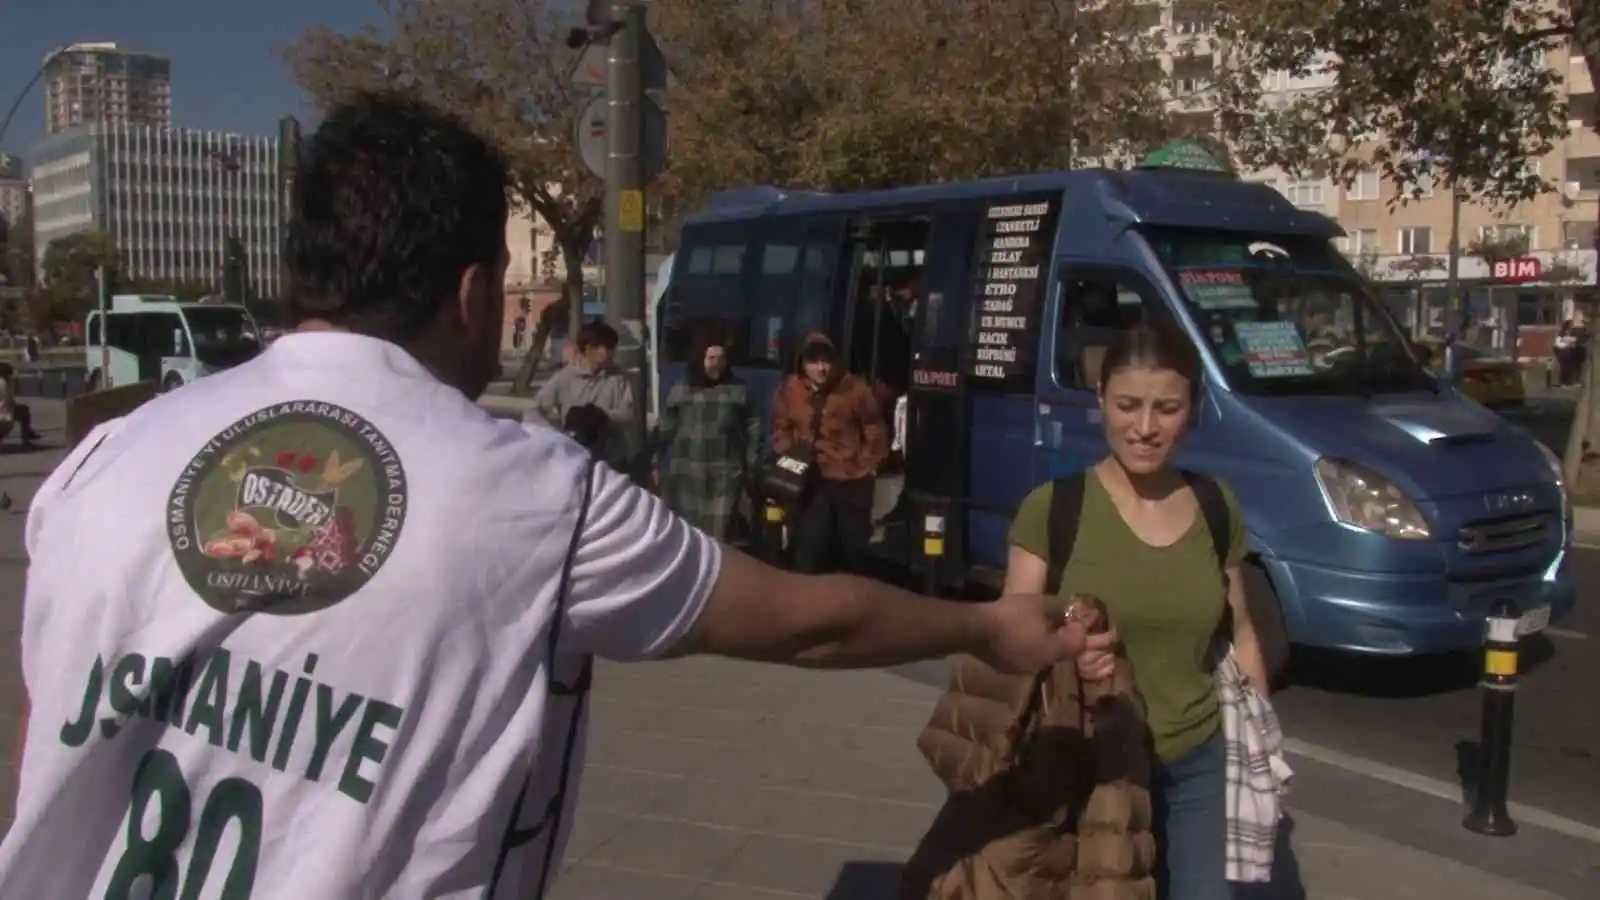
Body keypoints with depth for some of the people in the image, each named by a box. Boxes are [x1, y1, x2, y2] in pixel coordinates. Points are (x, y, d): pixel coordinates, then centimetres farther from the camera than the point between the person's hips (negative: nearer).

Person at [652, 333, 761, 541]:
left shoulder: (738, 389, 4)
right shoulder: (681, 390, 5)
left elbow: (752, 427, 8)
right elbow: (665, 428, 8)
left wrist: (751, 463, 4)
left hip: (724, 474, -1)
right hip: (684, 473, 1)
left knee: (719, 534, -6)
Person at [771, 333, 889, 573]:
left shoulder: (854, 388, -7)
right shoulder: (789, 390, -3)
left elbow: (874, 429, 2)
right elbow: (781, 428, 10)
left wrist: (869, 463, 0)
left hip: (852, 479, 0)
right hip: (812, 479, 0)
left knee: (854, 544, 14)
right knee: (806, 547, -6)